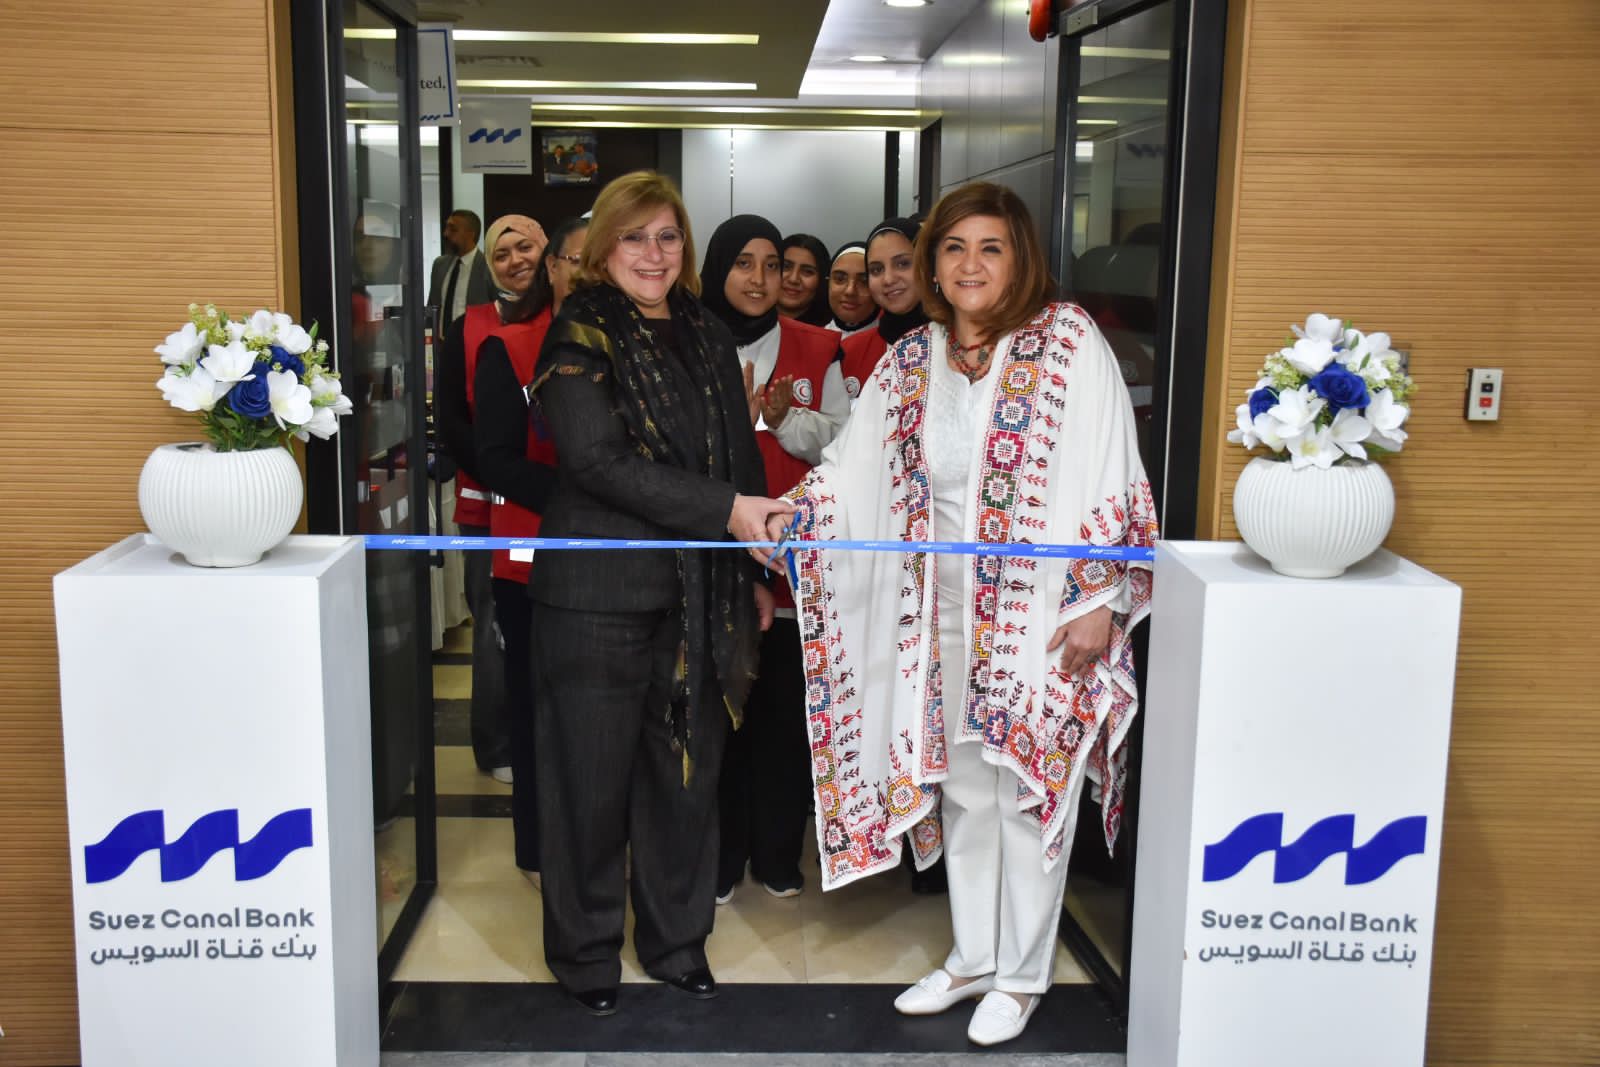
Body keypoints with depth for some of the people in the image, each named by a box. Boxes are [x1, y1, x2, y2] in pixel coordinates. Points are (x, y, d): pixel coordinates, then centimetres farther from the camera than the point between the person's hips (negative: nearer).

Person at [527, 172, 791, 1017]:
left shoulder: (707, 339, 13)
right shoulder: (580, 336, -5)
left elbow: (742, 461, 17)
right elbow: (599, 458, -18)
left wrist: (754, 573, 14)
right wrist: (724, 510, -21)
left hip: (698, 593, 5)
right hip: (598, 591, -5)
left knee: (687, 767, 12)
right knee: (593, 774, 5)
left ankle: (676, 939, 29)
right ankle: (585, 950, 22)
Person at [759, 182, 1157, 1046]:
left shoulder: (1068, 343, -9)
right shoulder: (911, 361, 6)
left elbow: (1110, 480, -12)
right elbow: (852, 468, 7)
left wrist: (1102, 603, -15)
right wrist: (791, 516, -10)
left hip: (1043, 612, -5)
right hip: (946, 613, 5)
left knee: (1028, 794, 6)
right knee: (962, 790, 16)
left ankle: (1021, 975, 25)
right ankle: (973, 958, 34)